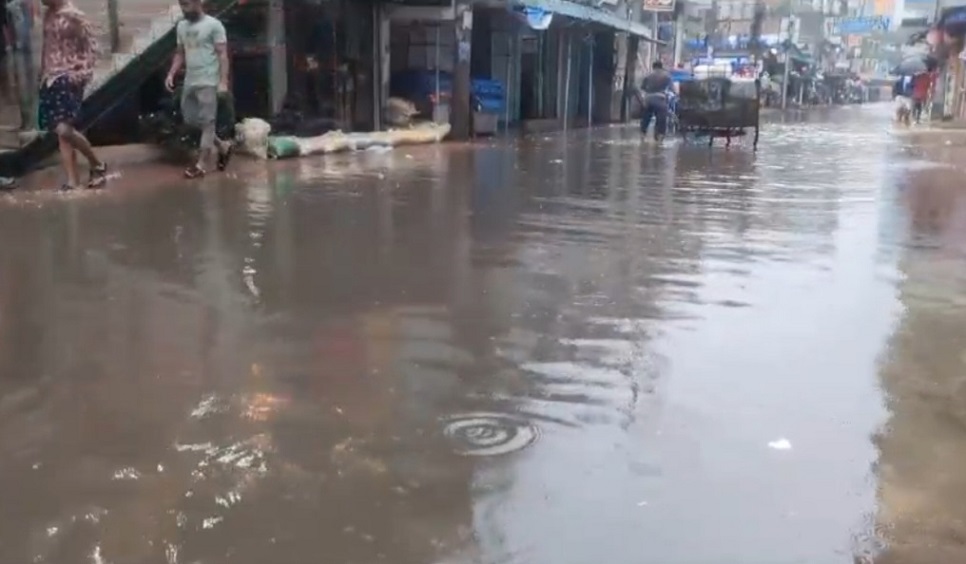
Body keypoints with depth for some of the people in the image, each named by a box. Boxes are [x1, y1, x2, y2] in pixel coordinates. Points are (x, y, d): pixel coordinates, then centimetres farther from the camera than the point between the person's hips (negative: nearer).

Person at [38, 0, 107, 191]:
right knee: (61, 133, 5)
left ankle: (97, 165, 1)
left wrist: (82, 74, -17)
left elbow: (91, 48, -10)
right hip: (50, 80, 8)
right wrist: (42, 76, 18)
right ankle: (72, 181, 9)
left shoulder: (74, 16, -9)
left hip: (68, 79, -8)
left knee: (64, 130, -19)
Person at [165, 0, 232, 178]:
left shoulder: (213, 25, -8)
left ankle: (201, 165, 1)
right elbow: (180, 54, 19)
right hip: (189, 82, 8)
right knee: (190, 119, 11)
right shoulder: (181, 26, 13)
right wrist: (171, 74, 6)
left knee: (207, 122, -4)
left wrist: (223, 81, -17)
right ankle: (223, 146, 26)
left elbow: (223, 54, -10)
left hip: (208, 82, -8)